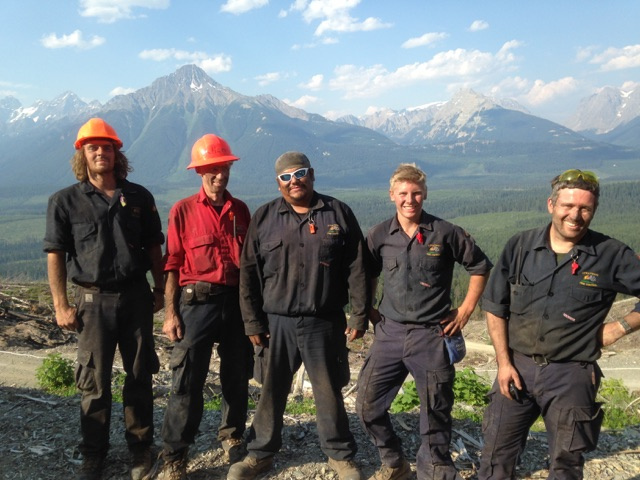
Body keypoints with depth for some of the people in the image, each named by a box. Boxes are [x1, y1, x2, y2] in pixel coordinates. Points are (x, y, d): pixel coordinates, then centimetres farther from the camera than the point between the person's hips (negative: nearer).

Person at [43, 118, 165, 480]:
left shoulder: (139, 198, 4)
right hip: (93, 300, -1)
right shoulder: (65, 201, -1)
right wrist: (61, 306, -5)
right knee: (95, 382, 7)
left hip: (136, 297, 2)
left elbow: (153, 247, 9)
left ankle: (141, 449, 26)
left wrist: (160, 289, 7)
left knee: (140, 376, 10)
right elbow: (55, 256, -2)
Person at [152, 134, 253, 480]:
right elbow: (172, 265, -4)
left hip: (237, 301, 4)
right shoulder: (183, 211, -3)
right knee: (187, 380, -1)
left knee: (237, 376, 14)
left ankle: (232, 436, 34)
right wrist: (170, 313, -9)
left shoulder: (241, 210, 8)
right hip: (197, 302, -3)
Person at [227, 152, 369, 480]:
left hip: (325, 323, -1)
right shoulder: (264, 218, 3)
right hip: (276, 323, 1)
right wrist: (252, 322, -1)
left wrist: (359, 316, -2)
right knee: (272, 391, 13)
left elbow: (356, 269, 1)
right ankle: (260, 453, 31)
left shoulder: (339, 214, 2)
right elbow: (248, 273, 3)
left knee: (329, 391, 10)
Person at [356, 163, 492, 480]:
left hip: (432, 335, -3)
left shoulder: (445, 233, -6)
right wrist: (368, 311, 8)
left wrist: (465, 310, 0)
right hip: (390, 333, 3)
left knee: (436, 412, 8)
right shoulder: (379, 235, 1)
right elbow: (367, 276, 16)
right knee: (367, 405, 5)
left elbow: (480, 267, 4)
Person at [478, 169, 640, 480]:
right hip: (517, 367, 2)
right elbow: (495, 307, 3)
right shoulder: (520, 247, -3)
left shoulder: (612, 255, -7)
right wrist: (503, 362, -2)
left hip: (572, 375, -1)